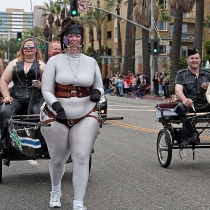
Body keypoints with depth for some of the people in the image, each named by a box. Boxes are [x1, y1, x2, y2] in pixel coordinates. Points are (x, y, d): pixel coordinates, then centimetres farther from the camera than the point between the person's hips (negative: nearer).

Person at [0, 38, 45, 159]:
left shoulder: (41, 65, 16)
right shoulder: (15, 63, 21)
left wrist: (41, 85, -12)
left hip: (36, 98, -1)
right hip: (16, 98, 2)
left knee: (40, 115, -33)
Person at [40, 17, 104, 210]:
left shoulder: (91, 62, 5)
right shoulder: (55, 61, -2)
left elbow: (99, 87, 13)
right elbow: (46, 90, -4)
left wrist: (97, 93, -11)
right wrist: (56, 105, -22)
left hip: (85, 116, 1)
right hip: (57, 116, -1)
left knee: (82, 158, -9)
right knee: (58, 158, 12)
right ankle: (56, 190, 42)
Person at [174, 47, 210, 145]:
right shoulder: (181, 74, 11)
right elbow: (178, 90, -6)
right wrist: (184, 100, -30)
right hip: (189, 106, -2)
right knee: (181, 107, -36)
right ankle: (193, 134, -35)